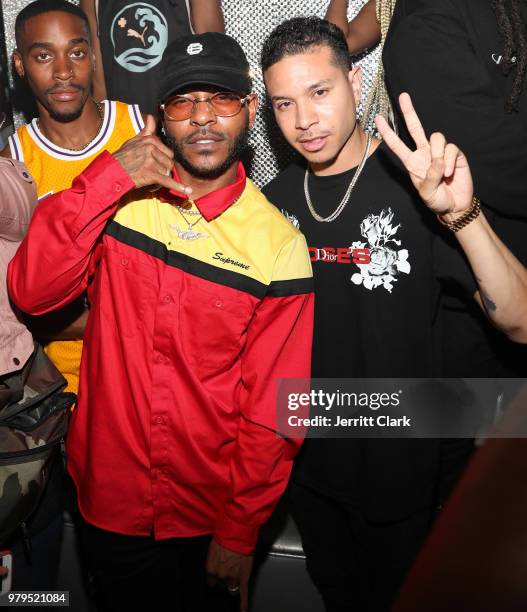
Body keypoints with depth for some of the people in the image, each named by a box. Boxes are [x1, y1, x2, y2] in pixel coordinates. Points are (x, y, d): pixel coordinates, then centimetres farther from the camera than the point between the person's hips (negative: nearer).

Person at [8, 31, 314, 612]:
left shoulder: (279, 244, -11)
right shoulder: (120, 196, -6)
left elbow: (272, 408, -9)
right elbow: (30, 291, -17)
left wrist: (241, 531, -5)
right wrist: (106, 181, -26)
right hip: (111, 501, 2)